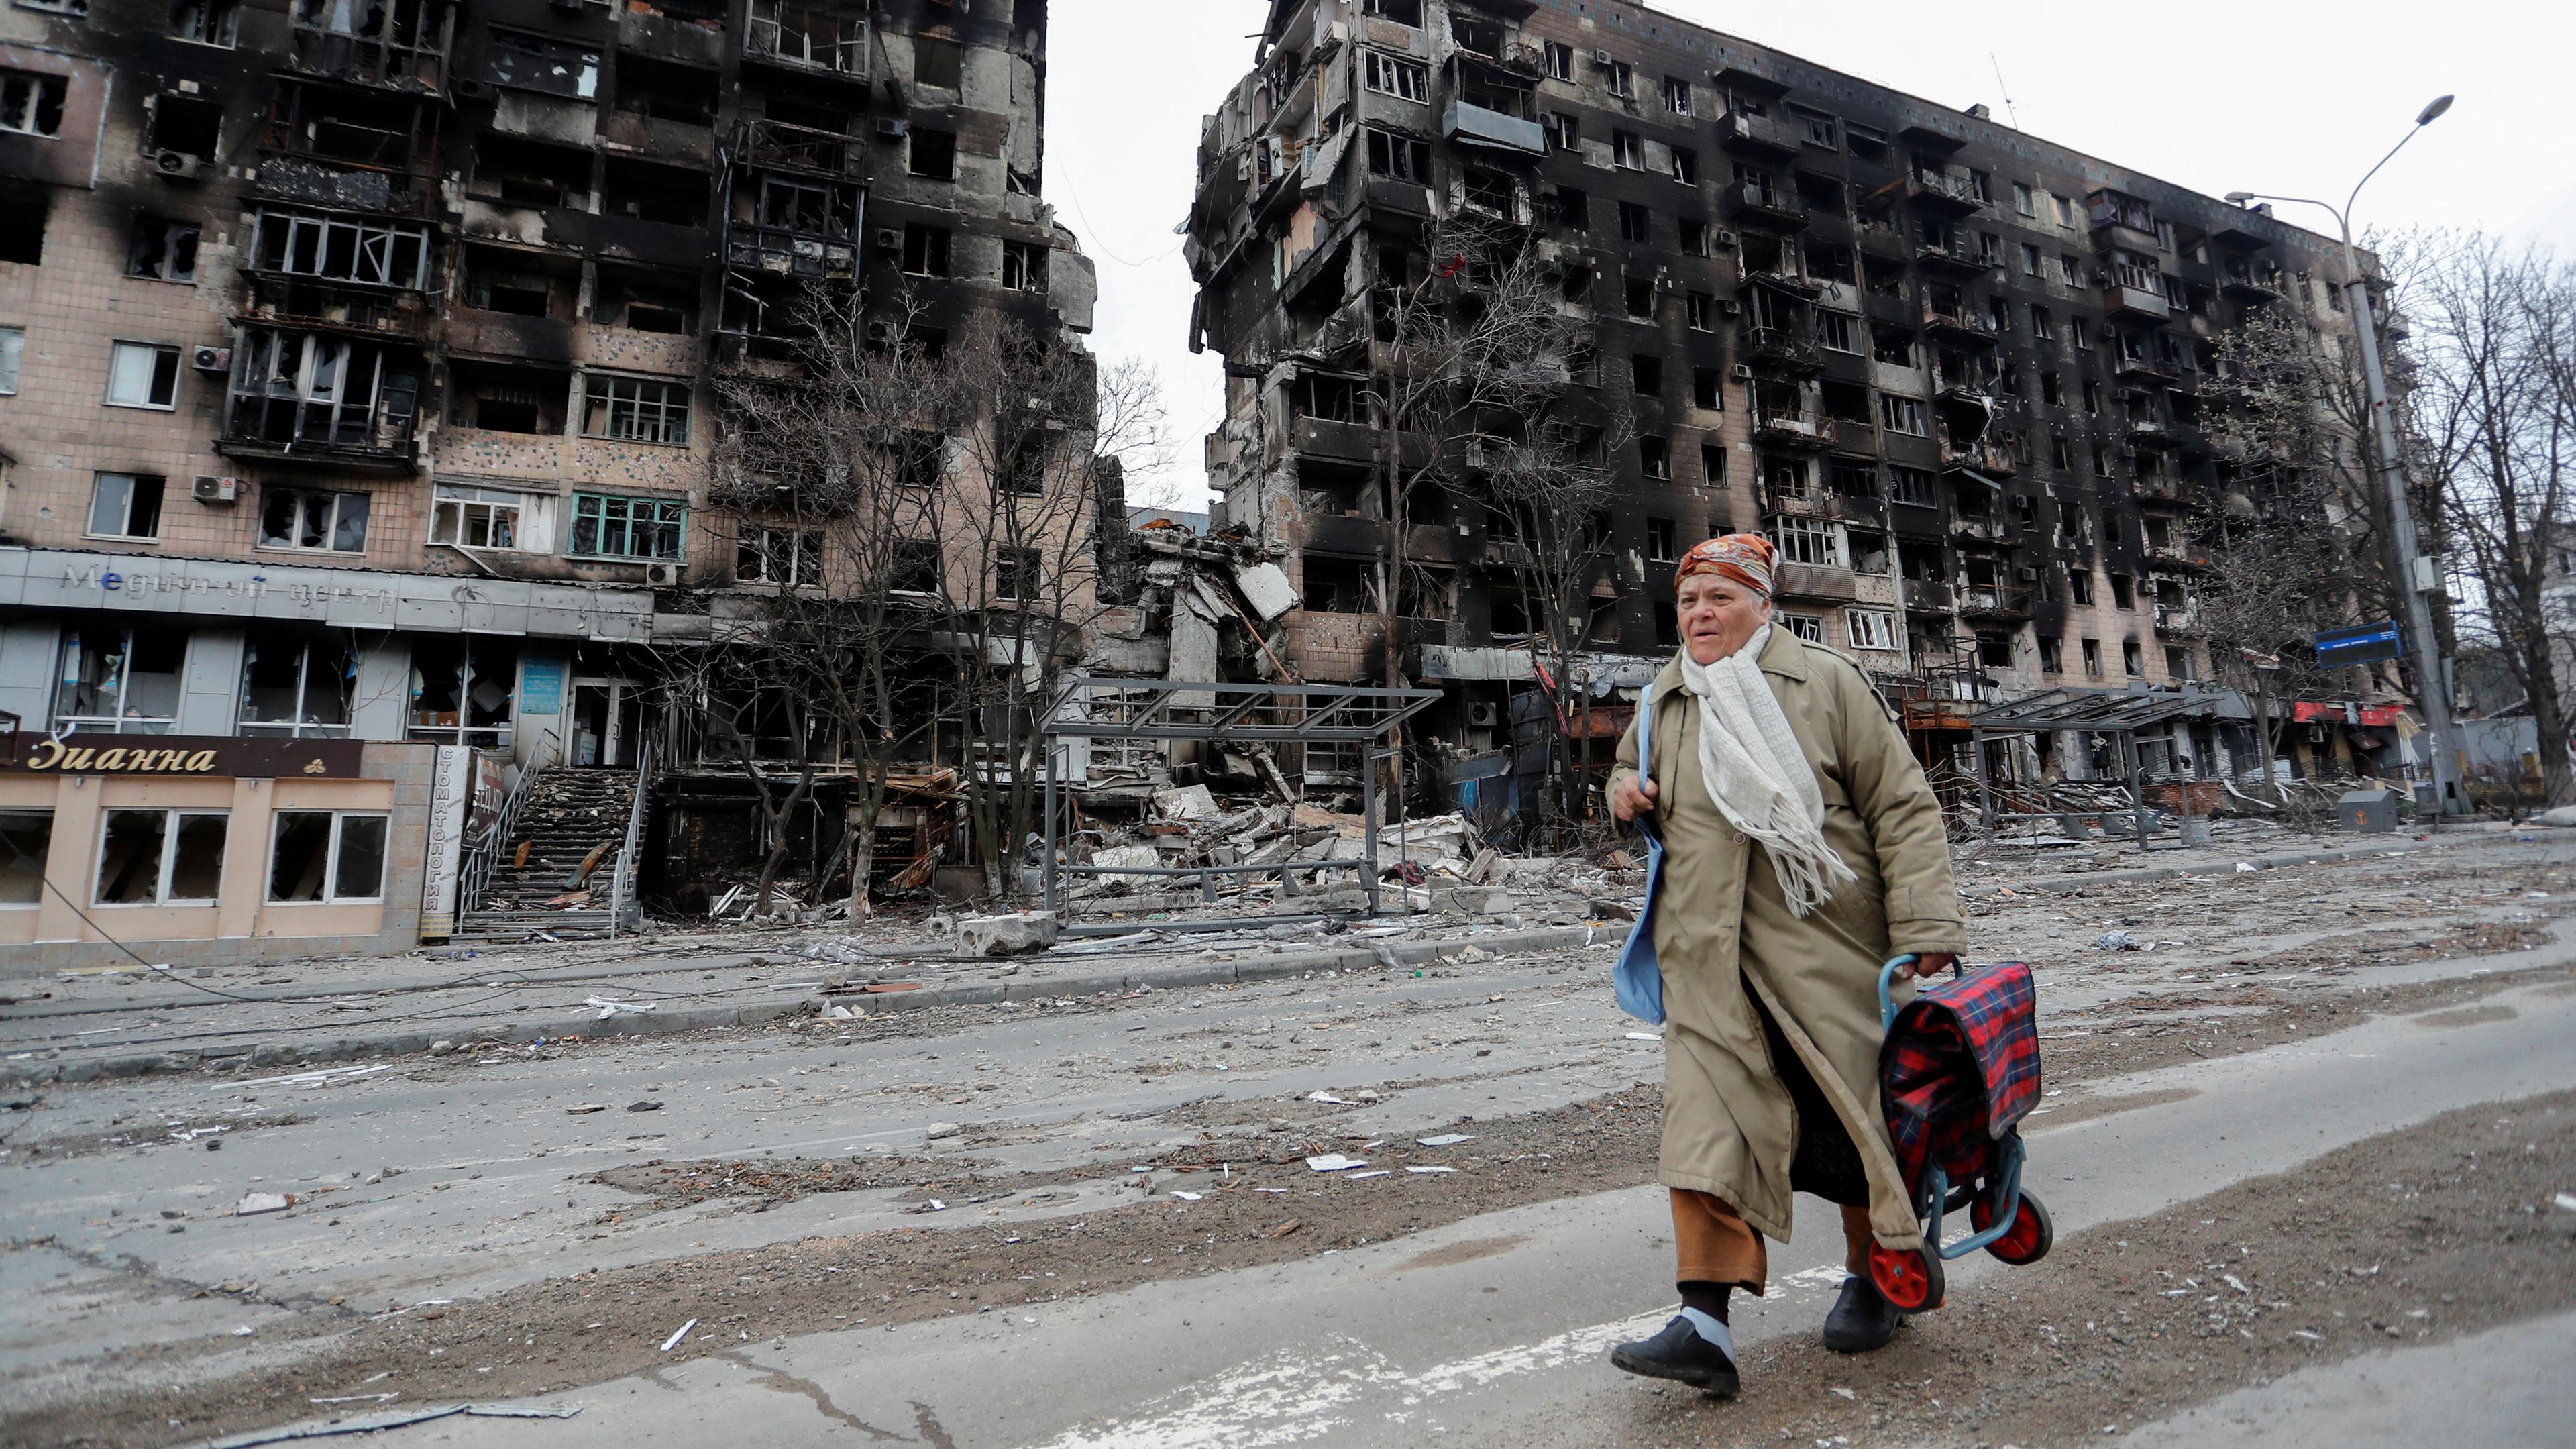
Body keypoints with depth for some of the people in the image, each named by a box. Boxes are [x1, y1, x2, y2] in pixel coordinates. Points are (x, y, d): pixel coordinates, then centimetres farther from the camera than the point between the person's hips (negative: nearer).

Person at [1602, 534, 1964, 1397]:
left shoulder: (1826, 682, -1)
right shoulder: (1662, 704, 12)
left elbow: (1902, 806, -2)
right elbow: (1630, 775, 30)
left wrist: (1924, 924, -10)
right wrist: (1625, 794, 5)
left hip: (1824, 944, -2)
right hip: (1706, 952, 3)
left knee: (1849, 1112, 9)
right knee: (1706, 1120, -7)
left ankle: (1873, 1277, 35)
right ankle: (1704, 1324, -5)